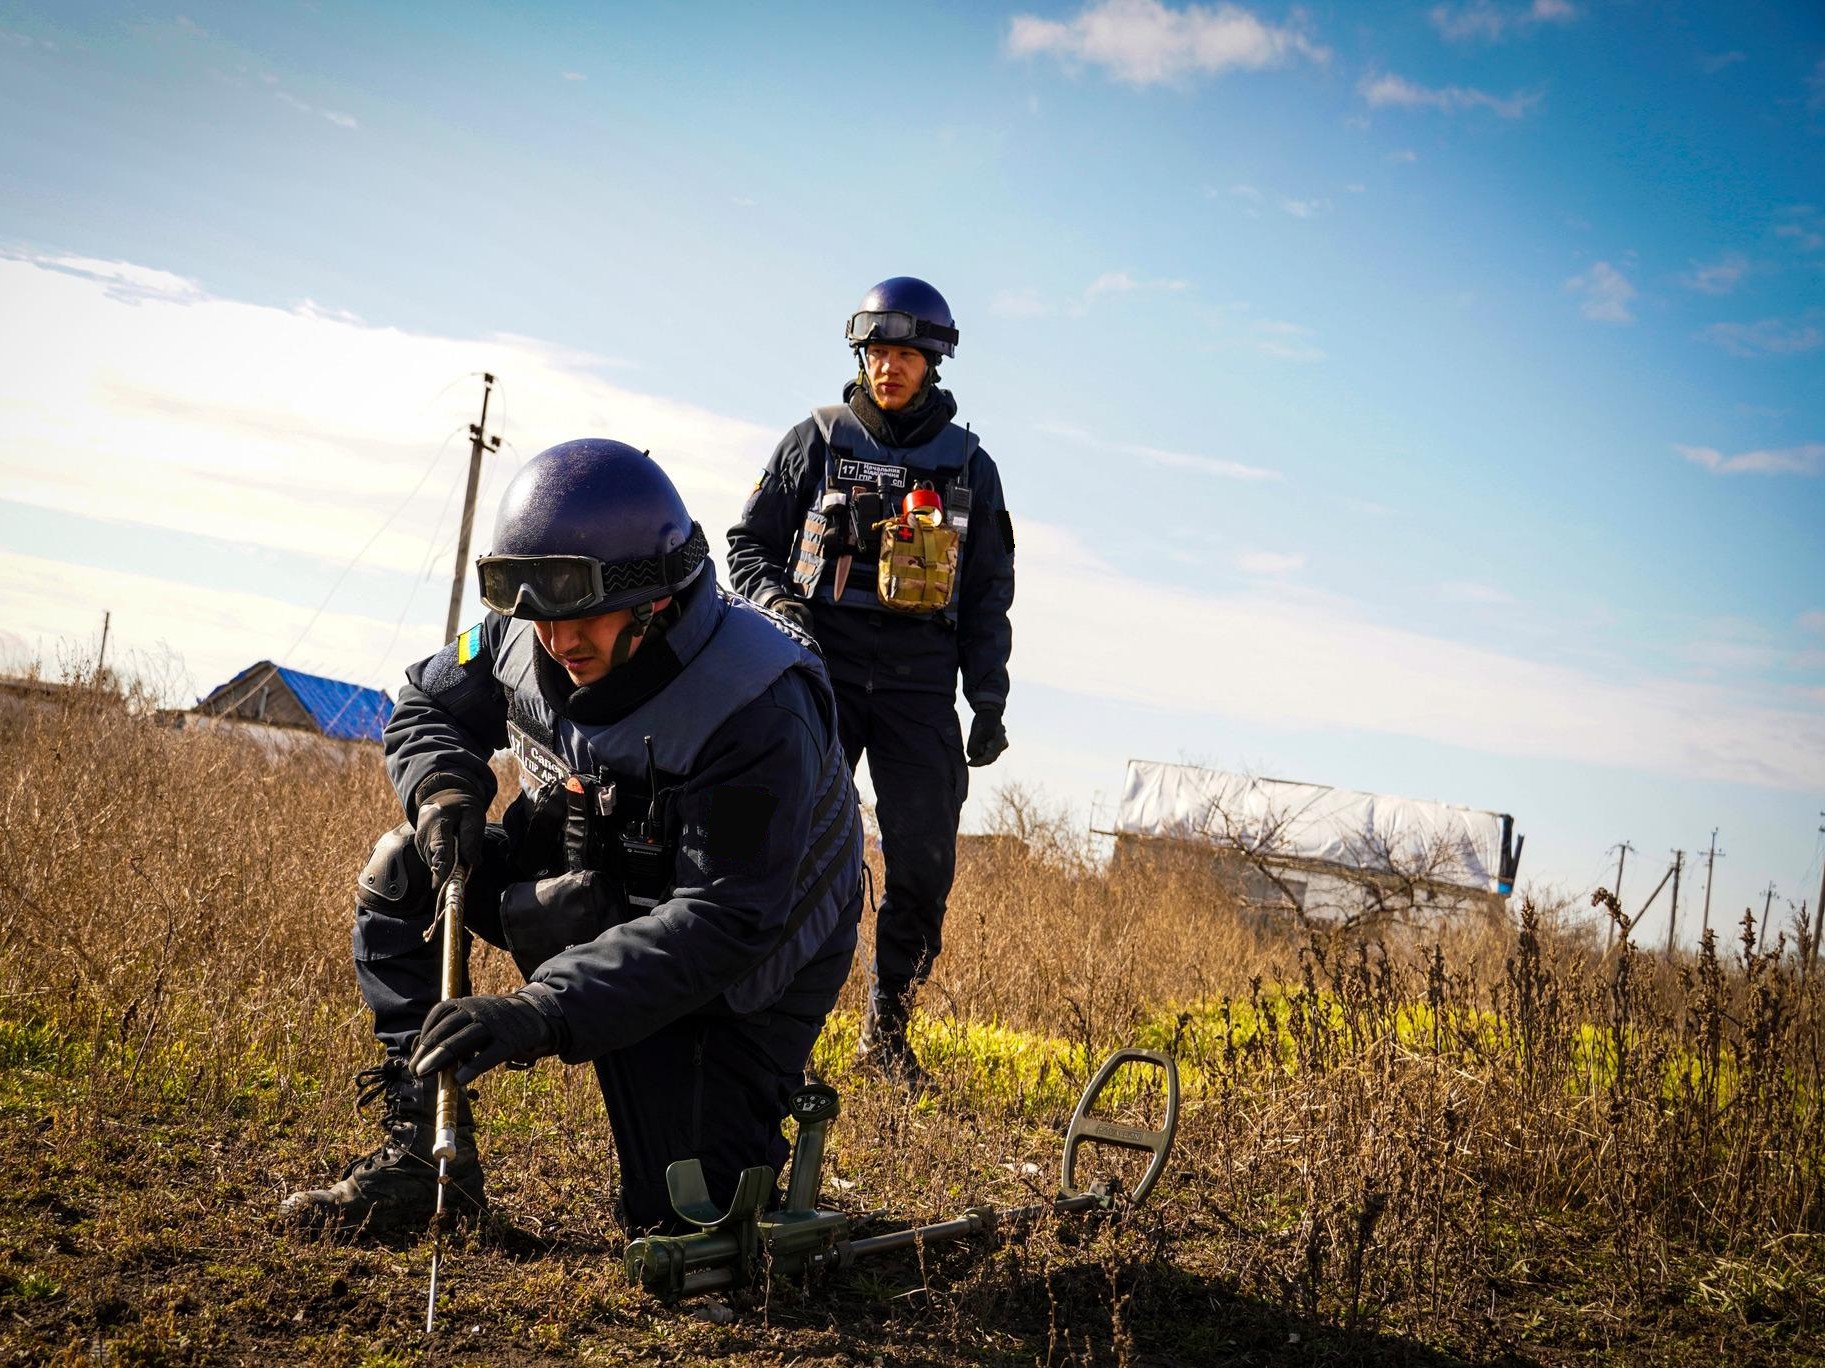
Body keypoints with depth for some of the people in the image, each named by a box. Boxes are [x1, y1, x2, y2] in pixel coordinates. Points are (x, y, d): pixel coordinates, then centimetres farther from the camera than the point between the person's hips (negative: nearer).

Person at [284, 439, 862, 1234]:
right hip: (596, 889, 6)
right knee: (402, 871, -12)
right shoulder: (525, 641, -14)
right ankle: (425, 1148, -8)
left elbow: (724, 924, -37)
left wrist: (545, 1012, -46)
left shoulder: (757, 713, -34)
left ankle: (758, 1094, 19)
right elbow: (427, 704, 7)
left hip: (743, 966, -6)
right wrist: (442, 789, -18)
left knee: (683, 1218, -14)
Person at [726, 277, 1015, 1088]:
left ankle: (887, 1026, 12)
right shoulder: (816, 442, 8)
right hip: (822, 664, -1)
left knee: (924, 861, -5)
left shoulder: (968, 466, 13)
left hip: (919, 684, 2)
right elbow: (749, 542, 12)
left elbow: (987, 597, 15)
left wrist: (989, 704, 8)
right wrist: (774, 599, -10)